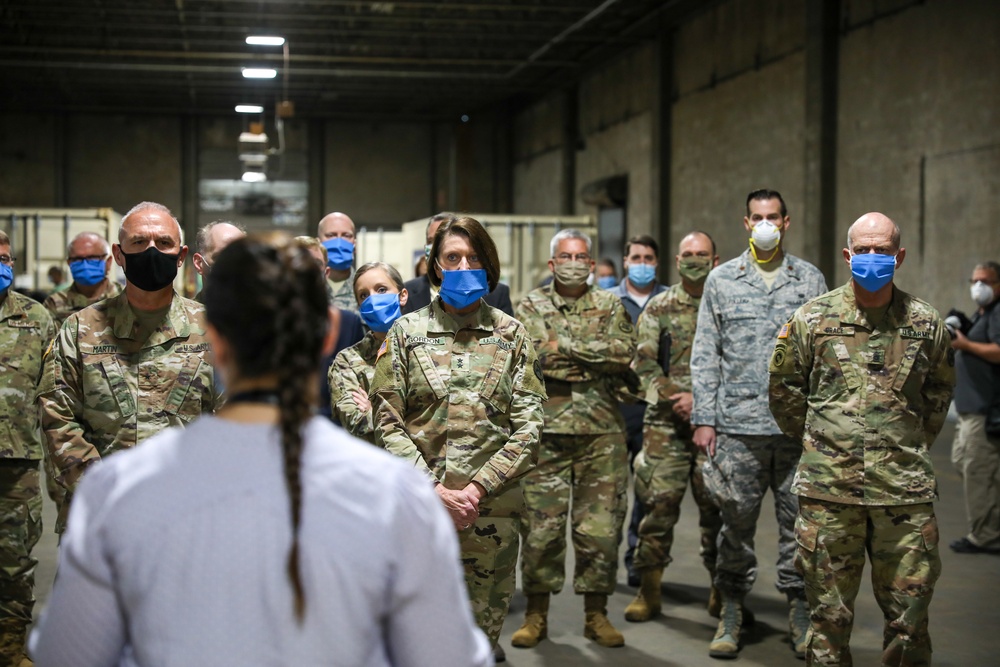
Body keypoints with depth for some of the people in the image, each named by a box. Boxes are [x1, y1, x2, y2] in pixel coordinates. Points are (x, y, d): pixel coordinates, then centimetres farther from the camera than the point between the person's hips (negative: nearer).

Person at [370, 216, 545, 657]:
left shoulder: (510, 335, 7)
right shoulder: (407, 332, 6)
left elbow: (528, 426, 2)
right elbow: (388, 422, 0)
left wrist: (478, 488, -9)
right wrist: (432, 489, -10)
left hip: (492, 511, 1)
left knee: (482, 632, 7)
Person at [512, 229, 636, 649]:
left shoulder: (609, 306, 12)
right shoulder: (532, 306, 8)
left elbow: (625, 351, -6)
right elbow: (536, 357, -8)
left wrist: (565, 345, -9)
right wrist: (596, 359, -11)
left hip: (602, 430, 1)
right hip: (547, 430, -1)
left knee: (601, 526, 3)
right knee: (541, 525, 0)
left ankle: (596, 613, 15)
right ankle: (536, 612, 13)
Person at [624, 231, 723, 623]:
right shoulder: (658, 308, 9)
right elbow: (644, 362, 3)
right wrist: (673, 398, -10)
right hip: (666, 422, 0)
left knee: (717, 504, 3)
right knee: (659, 503, -4)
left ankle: (721, 591, 17)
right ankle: (649, 591, 5)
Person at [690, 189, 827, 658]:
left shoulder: (810, 279, 8)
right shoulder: (722, 279, 8)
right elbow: (704, 354, 7)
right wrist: (703, 418, 0)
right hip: (738, 425, 0)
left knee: (798, 520, 4)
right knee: (737, 522, 4)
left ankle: (799, 611, 15)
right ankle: (731, 611, 16)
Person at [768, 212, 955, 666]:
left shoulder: (925, 323, 6)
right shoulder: (813, 318, 3)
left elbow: (938, 394, 19)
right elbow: (784, 389, 12)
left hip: (905, 491, 1)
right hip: (828, 489, -1)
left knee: (909, 616, 5)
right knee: (829, 614, 7)